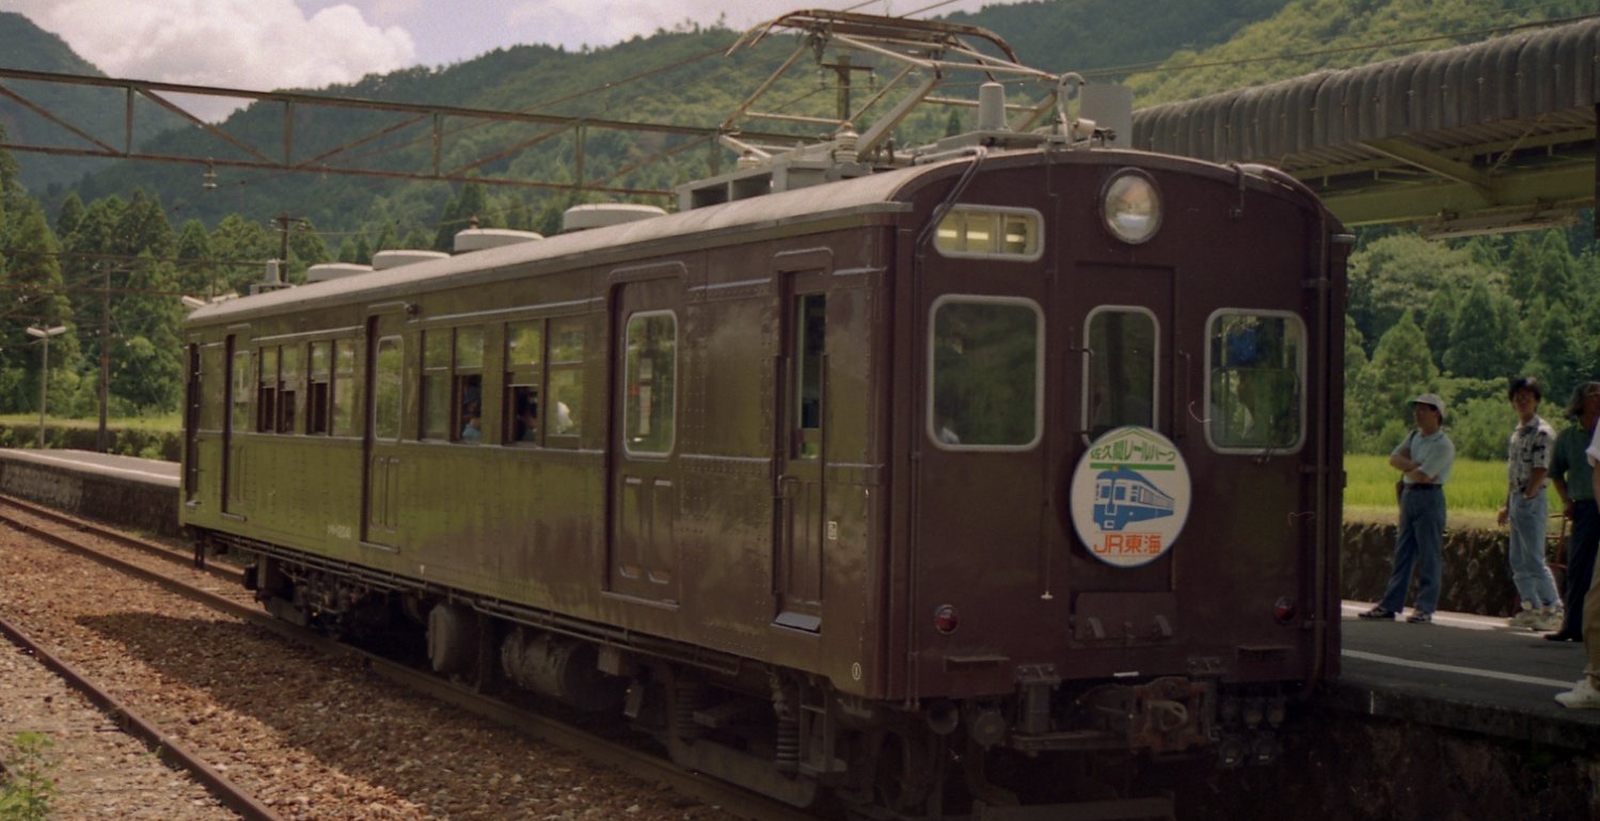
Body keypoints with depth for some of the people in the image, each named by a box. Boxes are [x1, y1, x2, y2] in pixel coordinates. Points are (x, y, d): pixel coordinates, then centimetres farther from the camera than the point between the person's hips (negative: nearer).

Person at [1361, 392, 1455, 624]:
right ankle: (1390, 605, 10)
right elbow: (1394, 459, 4)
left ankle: (1425, 609, -1)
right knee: (1402, 553, 9)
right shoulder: (1414, 437, 15)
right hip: (1408, 495, 8)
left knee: (1428, 556, -4)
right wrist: (1415, 465, -11)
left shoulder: (1443, 445, -10)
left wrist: (1407, 469, 0)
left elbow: (1422, 476, -18)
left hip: (1429, 498, -8)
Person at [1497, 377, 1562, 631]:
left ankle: (1554, 610, -2)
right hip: (1517, 500, 9)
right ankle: (1531, 609, 16)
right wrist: (1507, 504, 16)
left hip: (1532, 500, -9)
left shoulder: (1542, 432, -11)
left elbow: (1540, 470, -16)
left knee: (1534, 560, -9)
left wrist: (1527, 497, -15)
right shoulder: (1516, 432, 16)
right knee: (1518, 561, 10)